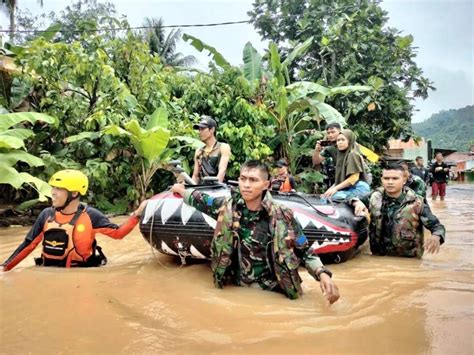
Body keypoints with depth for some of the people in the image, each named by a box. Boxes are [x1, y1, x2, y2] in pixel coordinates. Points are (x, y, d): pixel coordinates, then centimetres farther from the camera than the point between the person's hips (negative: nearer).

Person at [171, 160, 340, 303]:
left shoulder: (282, 216, -12)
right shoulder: (228, 206, -5)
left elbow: (305, 251, -4)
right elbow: (201, 200, 15)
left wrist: (322, 274, -20)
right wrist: (182, 190, 30)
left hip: (272, 291, -2)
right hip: (237, 287, 2)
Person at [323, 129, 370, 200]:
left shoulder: (352, 155, -6)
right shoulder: (341, 156, 17)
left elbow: (354, 178, -14)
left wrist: (336, 188, -15)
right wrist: (330, 189, 4)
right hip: (348, 189, 8)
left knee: (331, 197, -26)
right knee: (326, 196, -12)